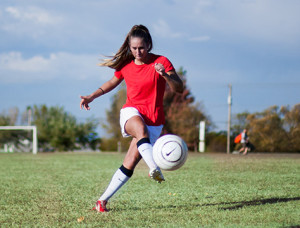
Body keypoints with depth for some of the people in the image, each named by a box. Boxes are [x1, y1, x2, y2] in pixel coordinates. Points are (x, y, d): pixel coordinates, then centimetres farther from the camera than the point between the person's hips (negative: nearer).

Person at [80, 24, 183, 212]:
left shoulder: (161, 62, -5)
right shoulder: (126, 65, 6)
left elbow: (179, 88, -12)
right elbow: (112, 82, 27)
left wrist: (166, 76, -30)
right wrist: (92, 96, 18)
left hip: (153, 121, -1)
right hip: (131, 113, 1)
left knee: (130, 163, -8)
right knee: (141, 129, -37)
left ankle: (104, 200, 3)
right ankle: (155, 169, -60)